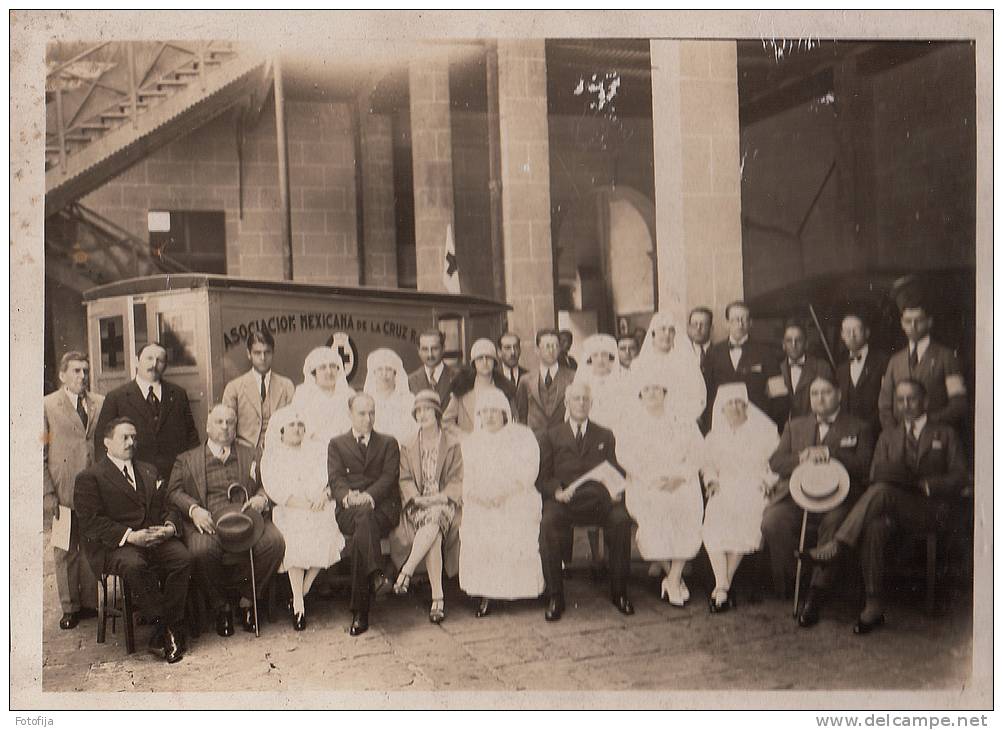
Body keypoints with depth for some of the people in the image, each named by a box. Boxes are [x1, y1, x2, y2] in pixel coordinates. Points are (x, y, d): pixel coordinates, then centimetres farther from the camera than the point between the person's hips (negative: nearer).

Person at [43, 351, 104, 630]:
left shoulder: (101, 404, 8)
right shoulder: (47, 406, 1)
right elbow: (40, 455, -1)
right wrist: (48, 495, -7)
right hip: (63, 493, -2)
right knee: (65, 552, 6)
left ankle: (90, 603, 18)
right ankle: (69, 608, 17)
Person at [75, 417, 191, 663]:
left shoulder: (149, 471, 26)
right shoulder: (89, 477, 6)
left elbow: (168, 507, 20)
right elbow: (91, 522, -6)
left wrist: (169, 527, -5)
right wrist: (130, 536, -20)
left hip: (156, 539, 4)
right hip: (113, 546, -4)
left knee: (183, 558, -26)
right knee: (134, 565, -37)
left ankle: (163, 635, -20)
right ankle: (165, 628, -24)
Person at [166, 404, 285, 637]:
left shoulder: (250, 455, 25)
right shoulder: (187, 460, 19)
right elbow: (174, 491, 8)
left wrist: (261, 498, -6)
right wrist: (193, 509, -12)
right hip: (208, 522, -2)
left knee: (275, 542, -28)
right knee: (202, 550, -36)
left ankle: (247, 600, -8)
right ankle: (221, 607, -10)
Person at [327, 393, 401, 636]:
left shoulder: (388, 443, 21)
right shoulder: (337, 444, 22)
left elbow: (390, 477, 4)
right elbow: (335, 479, 6)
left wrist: (368, 496, -16)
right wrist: (348, 497, -19)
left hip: (382, 508, 0)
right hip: (349, 510, 0)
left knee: (361, 538, -34)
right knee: (363, 514, -39)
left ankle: (360, 612, -36)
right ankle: (375, 575, -53)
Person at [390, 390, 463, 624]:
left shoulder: (452, 446, 14)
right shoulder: (408, 447, 19)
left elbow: (456, 480, 7)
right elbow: (405, 480, 9)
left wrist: (441, 497, -13)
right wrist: (417, 498, -11)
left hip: (444, 502, -1)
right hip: (418, 504, 1)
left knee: (434, 520, -38)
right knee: (433, 533, -32)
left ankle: (406, 572, -39)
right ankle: (437, 597, -37)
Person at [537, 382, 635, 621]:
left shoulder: (605, 436, 23)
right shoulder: (551, 437, 18)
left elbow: (616, 472, 16)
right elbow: (542, 477, 10)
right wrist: (557, 491, -12)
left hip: (598, 498, 1)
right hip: (564, 500, -1)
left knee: (622, 520, -31)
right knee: (548, 524, -33)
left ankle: (619, 592, -17)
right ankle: (555, 597, -22)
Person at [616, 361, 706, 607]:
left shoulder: (684, 422, 16)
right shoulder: (631, 423, 15)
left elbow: (697, 453, 6)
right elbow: (624, 455, 2)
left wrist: (678, 476, -12)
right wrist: (650, 478, -13)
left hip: (680, 484, 0)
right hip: (645, 485, 0)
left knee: (685, 507, -29)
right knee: (649, 512, -27)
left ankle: (673, 581, -18)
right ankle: (674, 577, -6)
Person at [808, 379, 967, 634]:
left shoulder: (945, 434, 18)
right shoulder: (888, 436, 26)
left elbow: (958, 478, 8)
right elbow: (876, 474, 10)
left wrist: (926, 485, -10)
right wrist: (907, 477, -10)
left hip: (929, 510, -2)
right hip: (891, 509, 2)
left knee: (881, 491, -35)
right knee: (874, 527, -36)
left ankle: (837, 546, -39)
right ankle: (874, 607, -35)